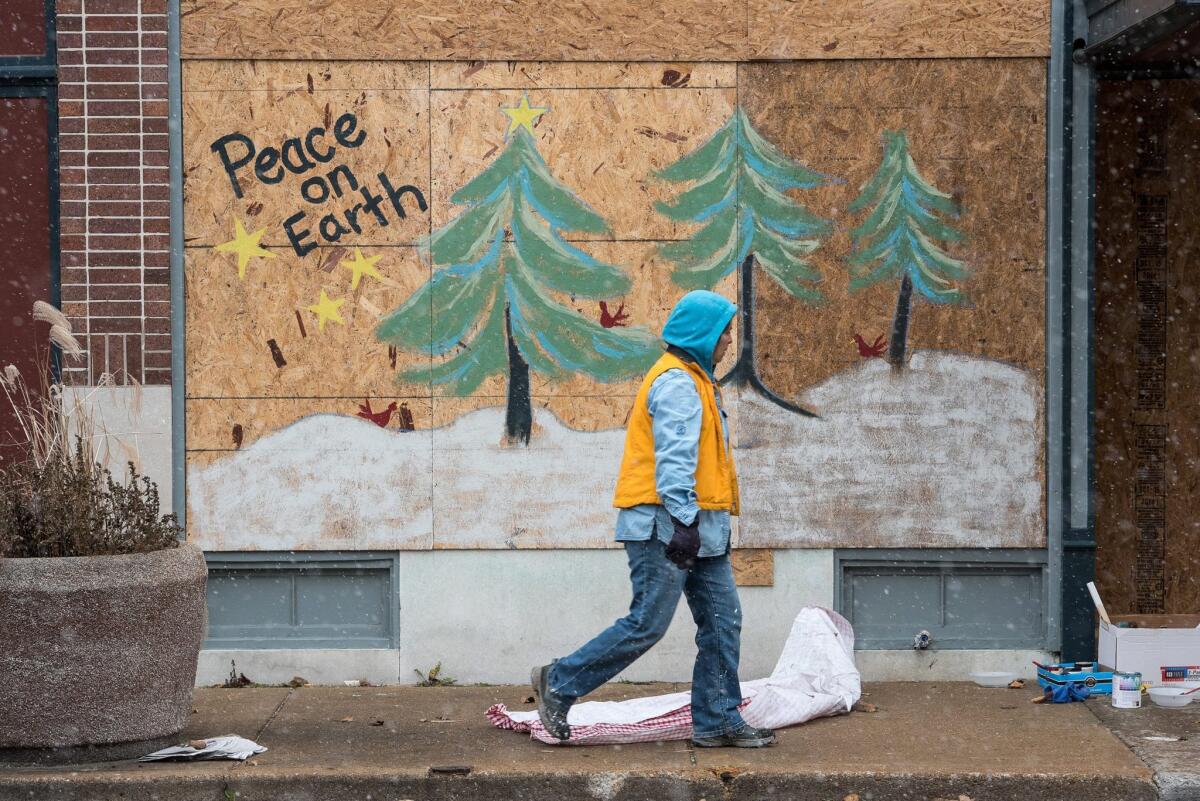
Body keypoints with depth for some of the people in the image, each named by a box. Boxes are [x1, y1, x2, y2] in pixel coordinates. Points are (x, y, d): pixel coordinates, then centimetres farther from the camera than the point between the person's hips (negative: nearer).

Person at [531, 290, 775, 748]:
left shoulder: (694, 380, 21)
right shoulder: (676, 382, -12)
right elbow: (674, 457, -21)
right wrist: (684, 521, -28)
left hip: (701, 527, 11)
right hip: (667, 525, -11)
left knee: (722, 622, 7)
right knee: (647, 624, -9)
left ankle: (717, 722, 11)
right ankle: (559, 684, 2)